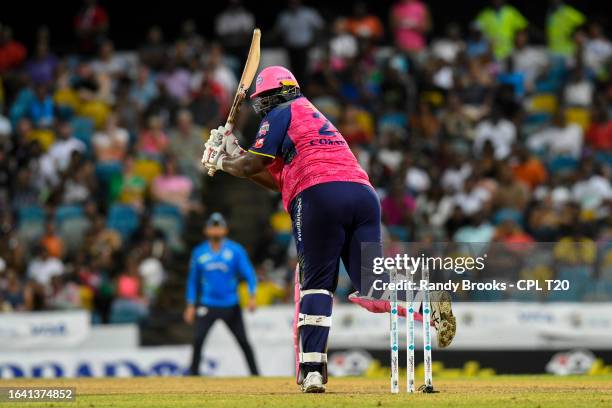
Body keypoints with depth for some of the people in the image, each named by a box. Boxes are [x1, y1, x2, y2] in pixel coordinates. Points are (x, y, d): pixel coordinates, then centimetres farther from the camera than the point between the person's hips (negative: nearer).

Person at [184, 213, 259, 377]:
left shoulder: (236, 250, -4)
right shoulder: (199, 253, 3)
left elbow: (249, 274, -7)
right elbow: (193, 281, 12)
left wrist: (252, 296, -21)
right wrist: (190, 306, 9)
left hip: (231, 306, -1)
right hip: (207, 305, 1)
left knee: (243, 341, -1)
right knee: (198, 339, -12)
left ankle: (255, 374, 9)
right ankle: (194, 373, -2)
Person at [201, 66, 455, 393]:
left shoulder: (282, 114, 12)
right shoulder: (316, 118, 37)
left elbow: (253, 165, 7)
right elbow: (281, 181, 37)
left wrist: (221, 162, 26)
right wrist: (235, 155, 38)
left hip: (319, 195, -6)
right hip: (363, 194, 6)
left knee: (315, 283, -1)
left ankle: (312, 369, -11)